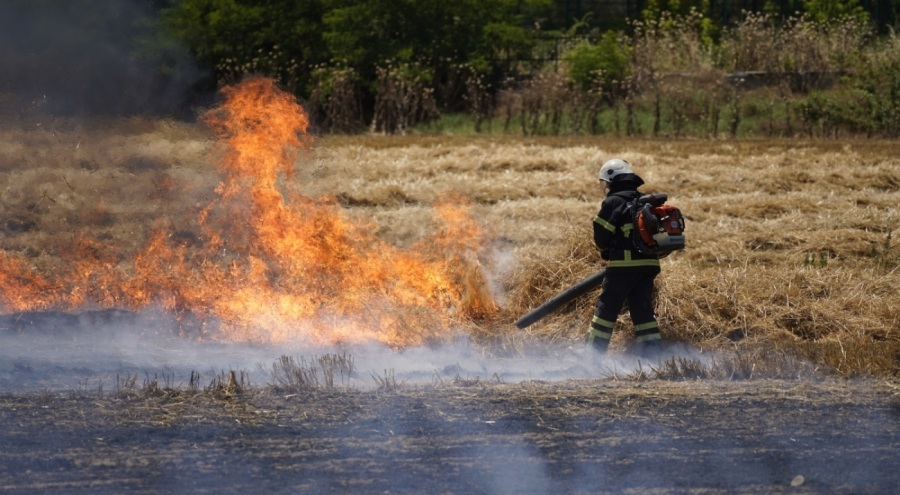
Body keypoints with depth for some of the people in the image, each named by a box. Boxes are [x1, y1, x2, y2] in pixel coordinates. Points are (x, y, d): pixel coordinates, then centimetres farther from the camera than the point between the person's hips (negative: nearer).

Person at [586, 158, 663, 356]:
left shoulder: (613, 202, -6)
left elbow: (601, 236, -5)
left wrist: (606, 253, 14)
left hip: (624, 264, -7)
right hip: (649, 263, 7)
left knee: (607, 307, 1)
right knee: (642, 308, 12)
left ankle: (593, 352, 1)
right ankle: (653, 352, 6)